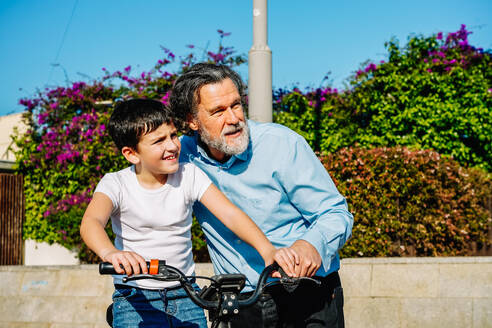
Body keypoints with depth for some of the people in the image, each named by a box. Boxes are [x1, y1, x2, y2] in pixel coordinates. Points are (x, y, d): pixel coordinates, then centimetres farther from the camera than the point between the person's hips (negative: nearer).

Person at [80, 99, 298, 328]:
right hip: (135, 298, -2)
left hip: (185, 295, 2)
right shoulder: (116, 184, -9)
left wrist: (267, 250, -29)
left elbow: (229, 214, -11)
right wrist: (110, 253, -52)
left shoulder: (189, 176, -3)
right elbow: (91, 222, -28)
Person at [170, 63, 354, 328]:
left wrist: (312, 245, -31)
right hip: (239, 306, 3)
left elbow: (336, 214, -9)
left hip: (308, 299, -2)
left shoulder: (283, 144, -11)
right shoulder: (182, 155, -3)